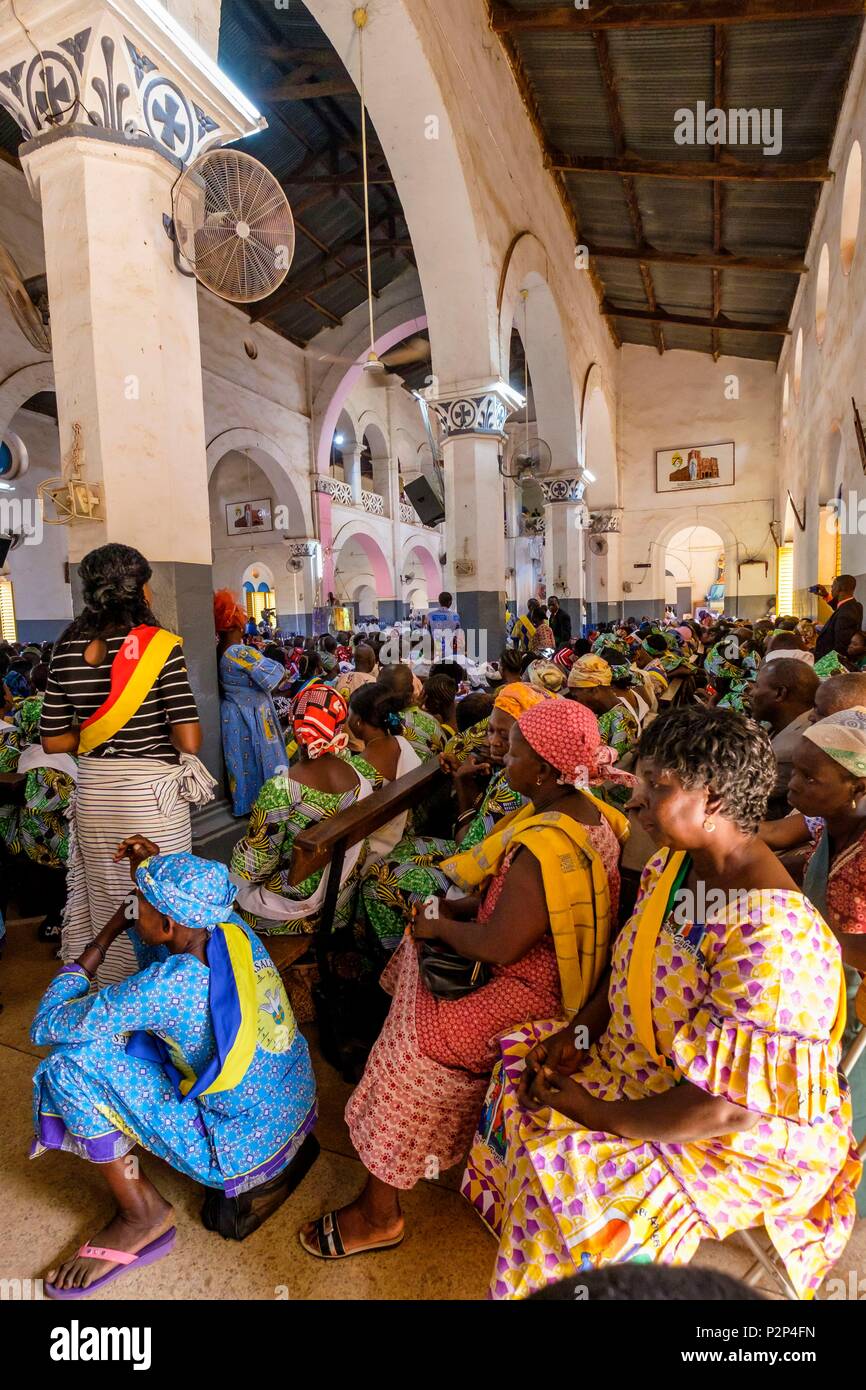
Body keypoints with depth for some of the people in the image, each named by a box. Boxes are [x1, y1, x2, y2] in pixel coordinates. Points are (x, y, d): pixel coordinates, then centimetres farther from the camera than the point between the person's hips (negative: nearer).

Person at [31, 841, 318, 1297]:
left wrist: (99, 942, -8)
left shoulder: (168, 985, -30)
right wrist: (155, 876, -2)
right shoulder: (234, 931, -11)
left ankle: (144, 1216, 5)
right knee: (139, 1020, 18)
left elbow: (45, 1026, -17)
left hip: (243, 1151, -7)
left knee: (73, 1060, -13)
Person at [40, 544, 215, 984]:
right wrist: (153, 732, 2)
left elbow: (53, 740, 3)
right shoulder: (160, 645, -14)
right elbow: (189, 740, -19)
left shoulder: (68, 648, -1)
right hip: (151, 794, -5)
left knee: (104, 901, 19)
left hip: (93, 794, 5)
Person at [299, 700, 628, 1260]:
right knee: (419, 953, 18)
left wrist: (440, 926, -12)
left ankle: (380, 1214, 16)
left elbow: (499, 946, -29)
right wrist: (458, 908, 1)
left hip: (529, 991, -10)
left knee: (413, 1044, -5)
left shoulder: (544, 848, -33)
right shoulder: (587, 812, -1)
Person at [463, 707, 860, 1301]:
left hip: (749, 1138, -8)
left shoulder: (770, 937, -33)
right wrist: (580, 1030, -4)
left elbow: (723, 1107, -30)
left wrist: (596, 1114, -21)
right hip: (641, 1063, 8)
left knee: (567, 1168, -20)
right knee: (520, 1060, 6)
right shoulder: (675, 862, -6)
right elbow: (633, 966, 9)